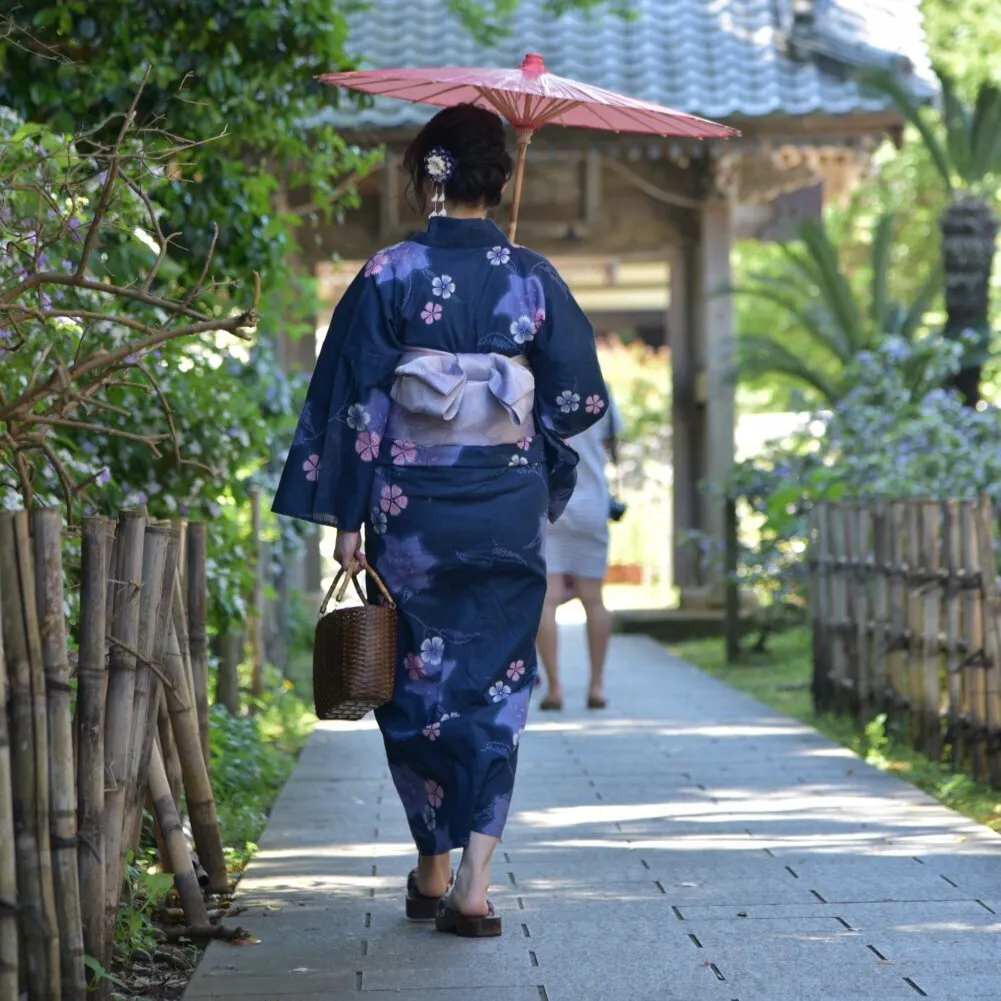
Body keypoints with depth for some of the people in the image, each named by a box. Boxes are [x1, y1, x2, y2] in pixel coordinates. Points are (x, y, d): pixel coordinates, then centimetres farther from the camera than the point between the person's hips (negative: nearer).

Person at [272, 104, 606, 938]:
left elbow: (355, 402, -6)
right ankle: (473, 885, -3)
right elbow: (574, 401, 3)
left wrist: (348, 516, -1)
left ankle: (433, 872, 22)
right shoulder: (534, 279, -1)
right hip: (507, 511, 1)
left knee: (417, 683, 13)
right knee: (493, 685, 6)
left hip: (410, 509, 0)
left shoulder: (390, 275, -5)